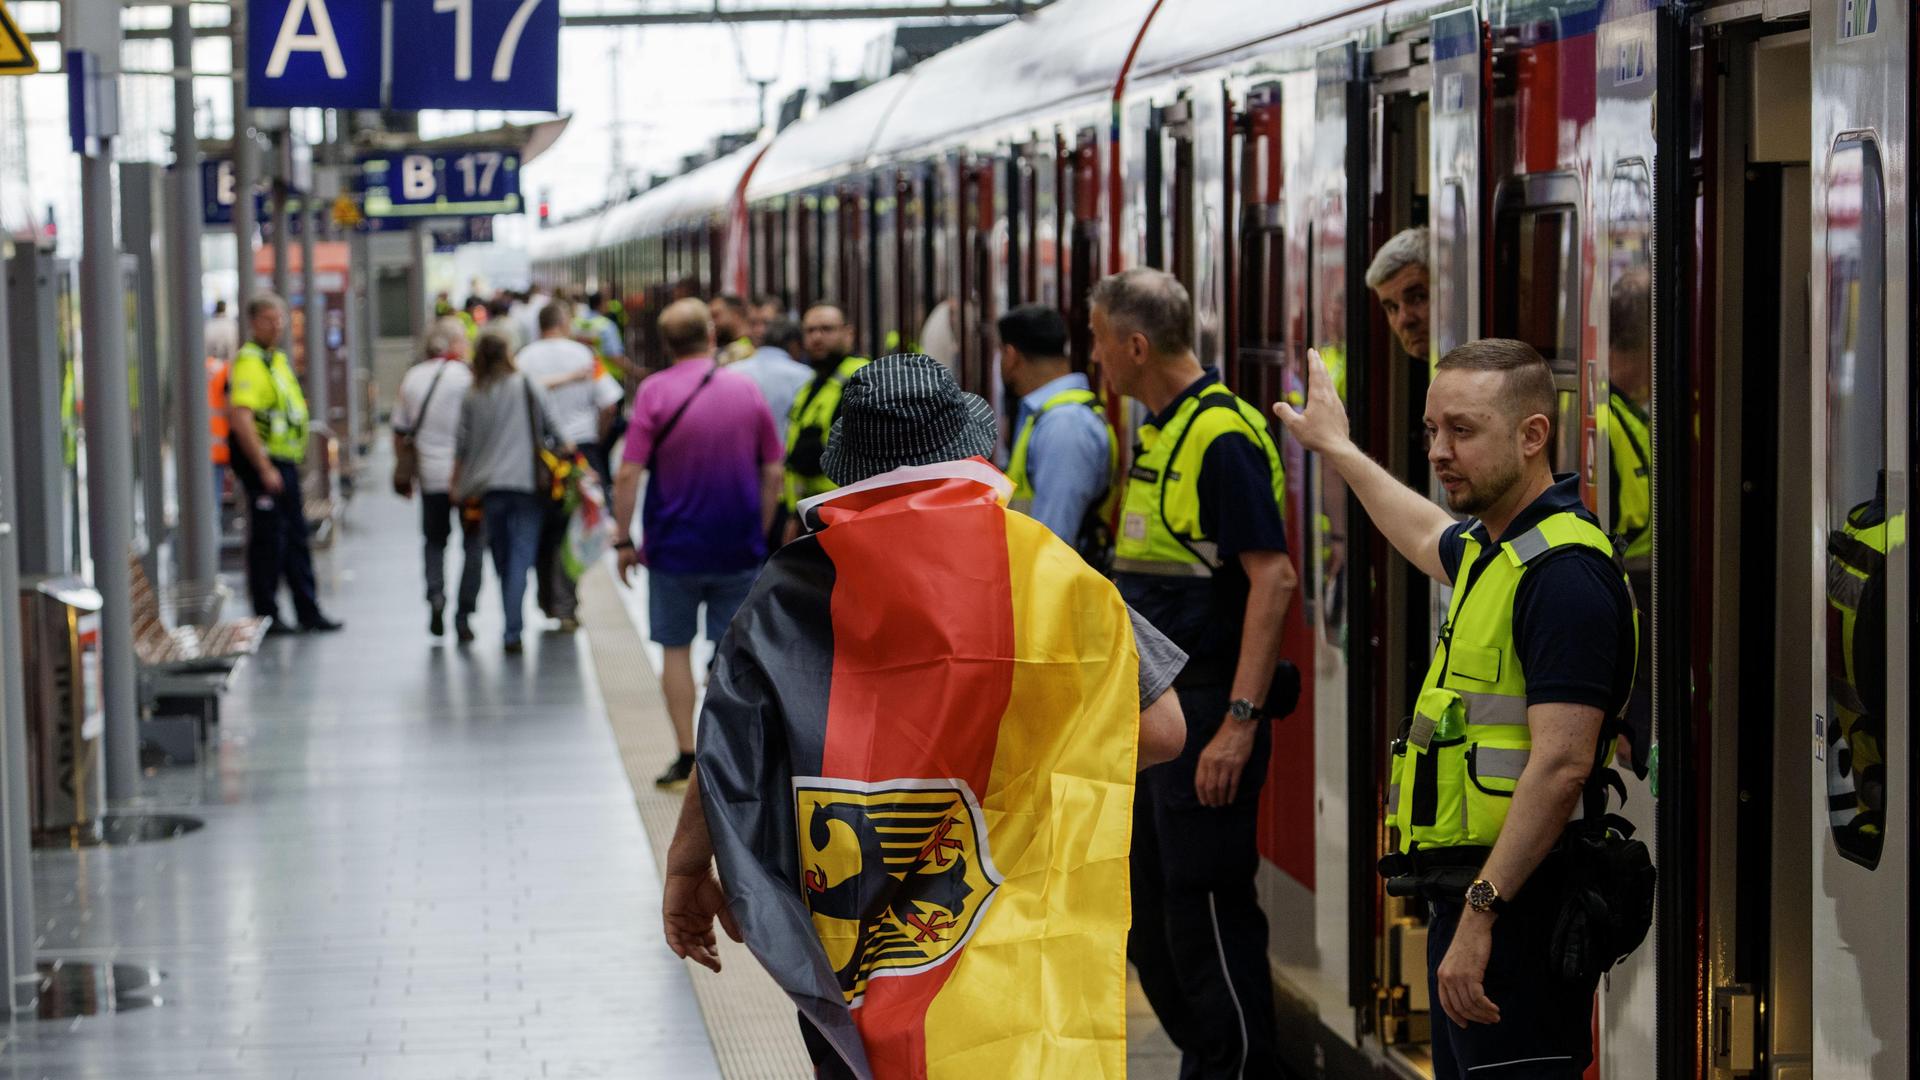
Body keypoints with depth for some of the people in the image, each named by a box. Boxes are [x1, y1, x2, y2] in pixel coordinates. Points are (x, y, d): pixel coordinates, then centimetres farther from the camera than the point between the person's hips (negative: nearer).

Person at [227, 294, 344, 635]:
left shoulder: (277, 359, 17)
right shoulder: (249, 362, -15)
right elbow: (240, 418, -24)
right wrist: (264, 469, -25)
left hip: (285, 463, 10)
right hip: (264, 463, -10)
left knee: (296, 539, 13)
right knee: (267, 540, -3)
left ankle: (308, 611, 20)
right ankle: (267, 615, 4)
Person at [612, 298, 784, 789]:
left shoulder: (655, 392, -9)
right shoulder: (746, 389, 0)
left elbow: (628, 475, -13)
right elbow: (773, 473, 3)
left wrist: (623, 540, -4)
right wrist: (760, 534, 13)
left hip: (674, 545, -2)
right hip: (738, 548, 2)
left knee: (676, 648, 10)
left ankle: (685, 756, 10)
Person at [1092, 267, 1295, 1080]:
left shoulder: (1223, 435, -16)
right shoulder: (1160, 431, 13)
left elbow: (1272, 578, -22)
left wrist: (1240, 722, -26)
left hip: (1205, 708, -10)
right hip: (1152, 707, 10)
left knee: (1206, 906, -5)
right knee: (1148, 910, 15)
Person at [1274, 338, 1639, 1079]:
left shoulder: (1564, 572, -17)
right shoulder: (1494, 548, 14)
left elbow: (1562, 766, -23)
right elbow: (1431, 539, 41)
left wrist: (1479, 916, -26)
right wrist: (1338, 448, 53)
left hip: (1516, 905, -10)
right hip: (1472, 899, 10)